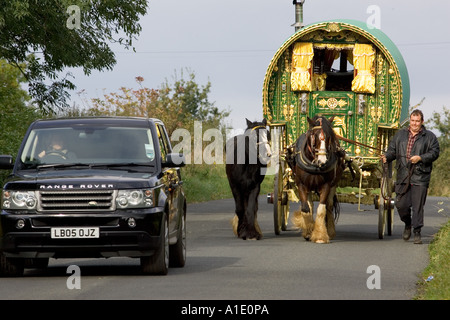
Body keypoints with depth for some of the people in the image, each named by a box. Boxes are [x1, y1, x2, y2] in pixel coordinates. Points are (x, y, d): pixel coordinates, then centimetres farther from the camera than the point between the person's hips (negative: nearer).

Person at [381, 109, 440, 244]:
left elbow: (434, 152, -1)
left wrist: (420, 158, -14)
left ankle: (417, 232, 5)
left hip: (420, 178, -3)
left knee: (418, 206, -5)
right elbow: (392, 150, 14)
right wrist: (386, 157, -8)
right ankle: (408, 225, 29)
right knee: (401, 205, 2)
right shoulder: (400, 135, 15)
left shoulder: (429, 137, 5)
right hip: (403, 176, 3)